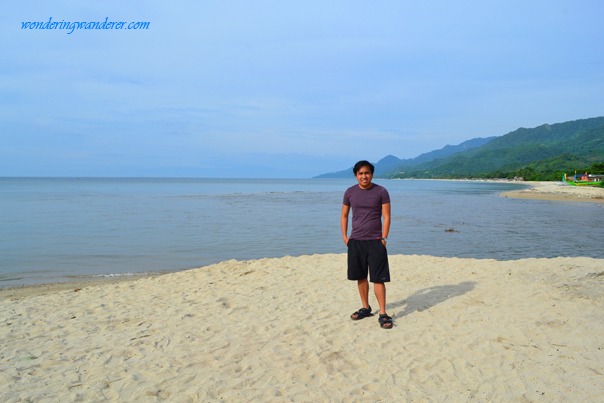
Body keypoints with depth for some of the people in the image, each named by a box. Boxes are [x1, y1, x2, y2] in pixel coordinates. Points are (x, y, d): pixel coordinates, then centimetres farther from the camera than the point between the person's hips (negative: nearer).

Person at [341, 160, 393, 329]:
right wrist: (344, 236, 4)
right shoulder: (349, 192, 5)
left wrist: (384, 238, -11)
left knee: (378, 278, -4)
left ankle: (383, 314, 3)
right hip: (355, 241, 3)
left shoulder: (381, 192, -3)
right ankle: (365, 308, 26)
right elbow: (344, 216, 12)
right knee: (361, 277, 11)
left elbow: (386, 217, -4)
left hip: (375, 241, -3)